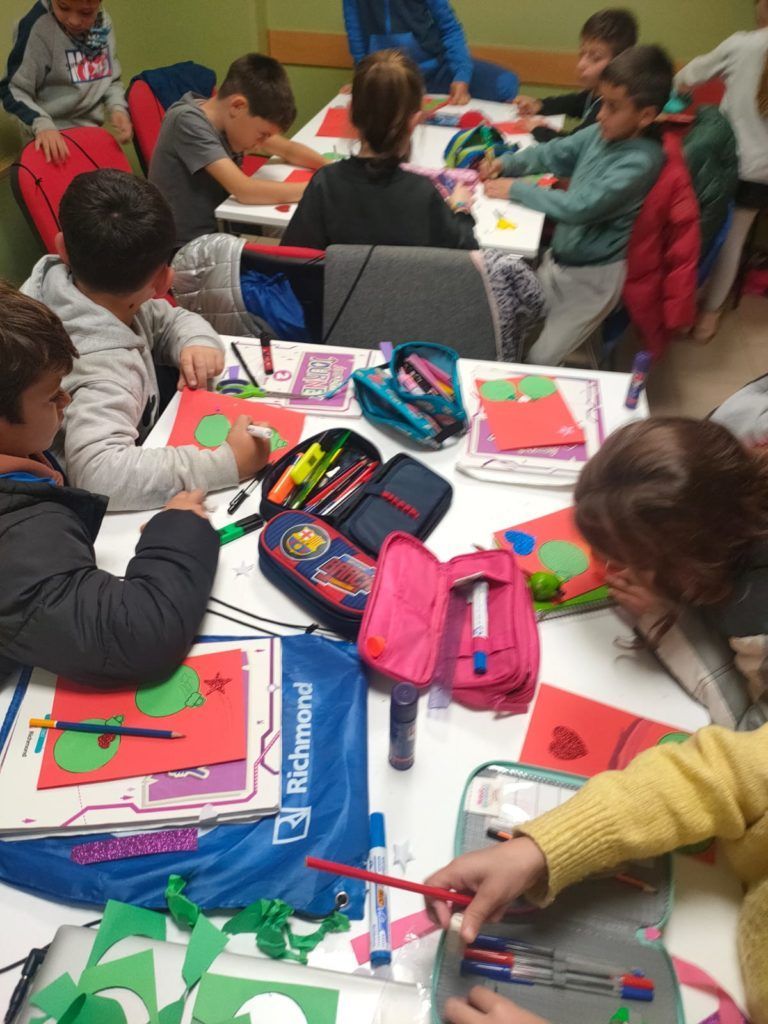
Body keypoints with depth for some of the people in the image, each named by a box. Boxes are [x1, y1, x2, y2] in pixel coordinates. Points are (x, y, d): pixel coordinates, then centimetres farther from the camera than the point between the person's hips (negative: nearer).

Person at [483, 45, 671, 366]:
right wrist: (506, 163, -4)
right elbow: (554, 154, 13)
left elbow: (579, 207, -28)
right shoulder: (602, 133, 0)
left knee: (539, 362, -10)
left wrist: (516, 189, -21)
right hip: (559, 257, 8)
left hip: (593, 275, -8)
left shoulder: (640, 161, -22)